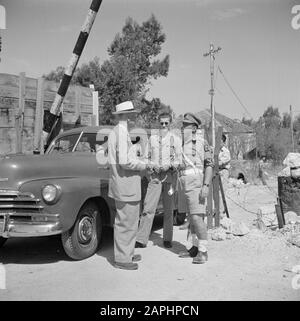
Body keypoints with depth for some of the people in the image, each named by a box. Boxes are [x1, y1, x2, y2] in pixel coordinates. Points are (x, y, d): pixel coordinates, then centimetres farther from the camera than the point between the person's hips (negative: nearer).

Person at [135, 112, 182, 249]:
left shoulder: (175, 139, 2)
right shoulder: (152, 138, 10)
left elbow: (179, 159, 2)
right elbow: (148, 157, 16)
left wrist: (170, 165, -16)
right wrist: (152, 165, -3)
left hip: (170, 175, -1)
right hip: (155, 176, 1)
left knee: (168, 209, 7)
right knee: (148, 208, -6)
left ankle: (167, 239, 19)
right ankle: (141, 239, -4)